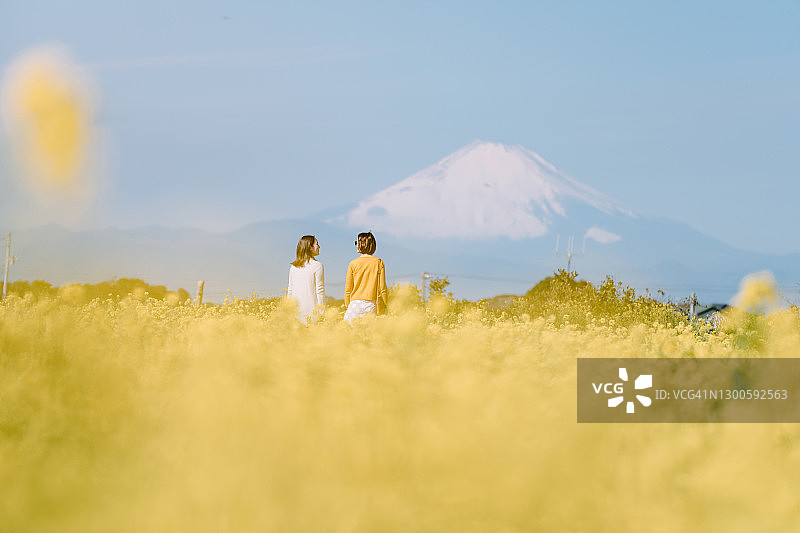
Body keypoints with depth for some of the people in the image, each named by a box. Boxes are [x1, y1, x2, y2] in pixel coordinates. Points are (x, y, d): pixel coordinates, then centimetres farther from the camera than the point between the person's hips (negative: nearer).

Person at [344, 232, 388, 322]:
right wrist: (384, 307, 7)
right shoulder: (379, 263, 2)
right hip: (371, 304, 1)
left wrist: (347, 305, 15)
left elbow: (348, 290, 5)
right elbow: (382, 288, 0)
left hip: (355, 303, -1)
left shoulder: (353, 264, 2)